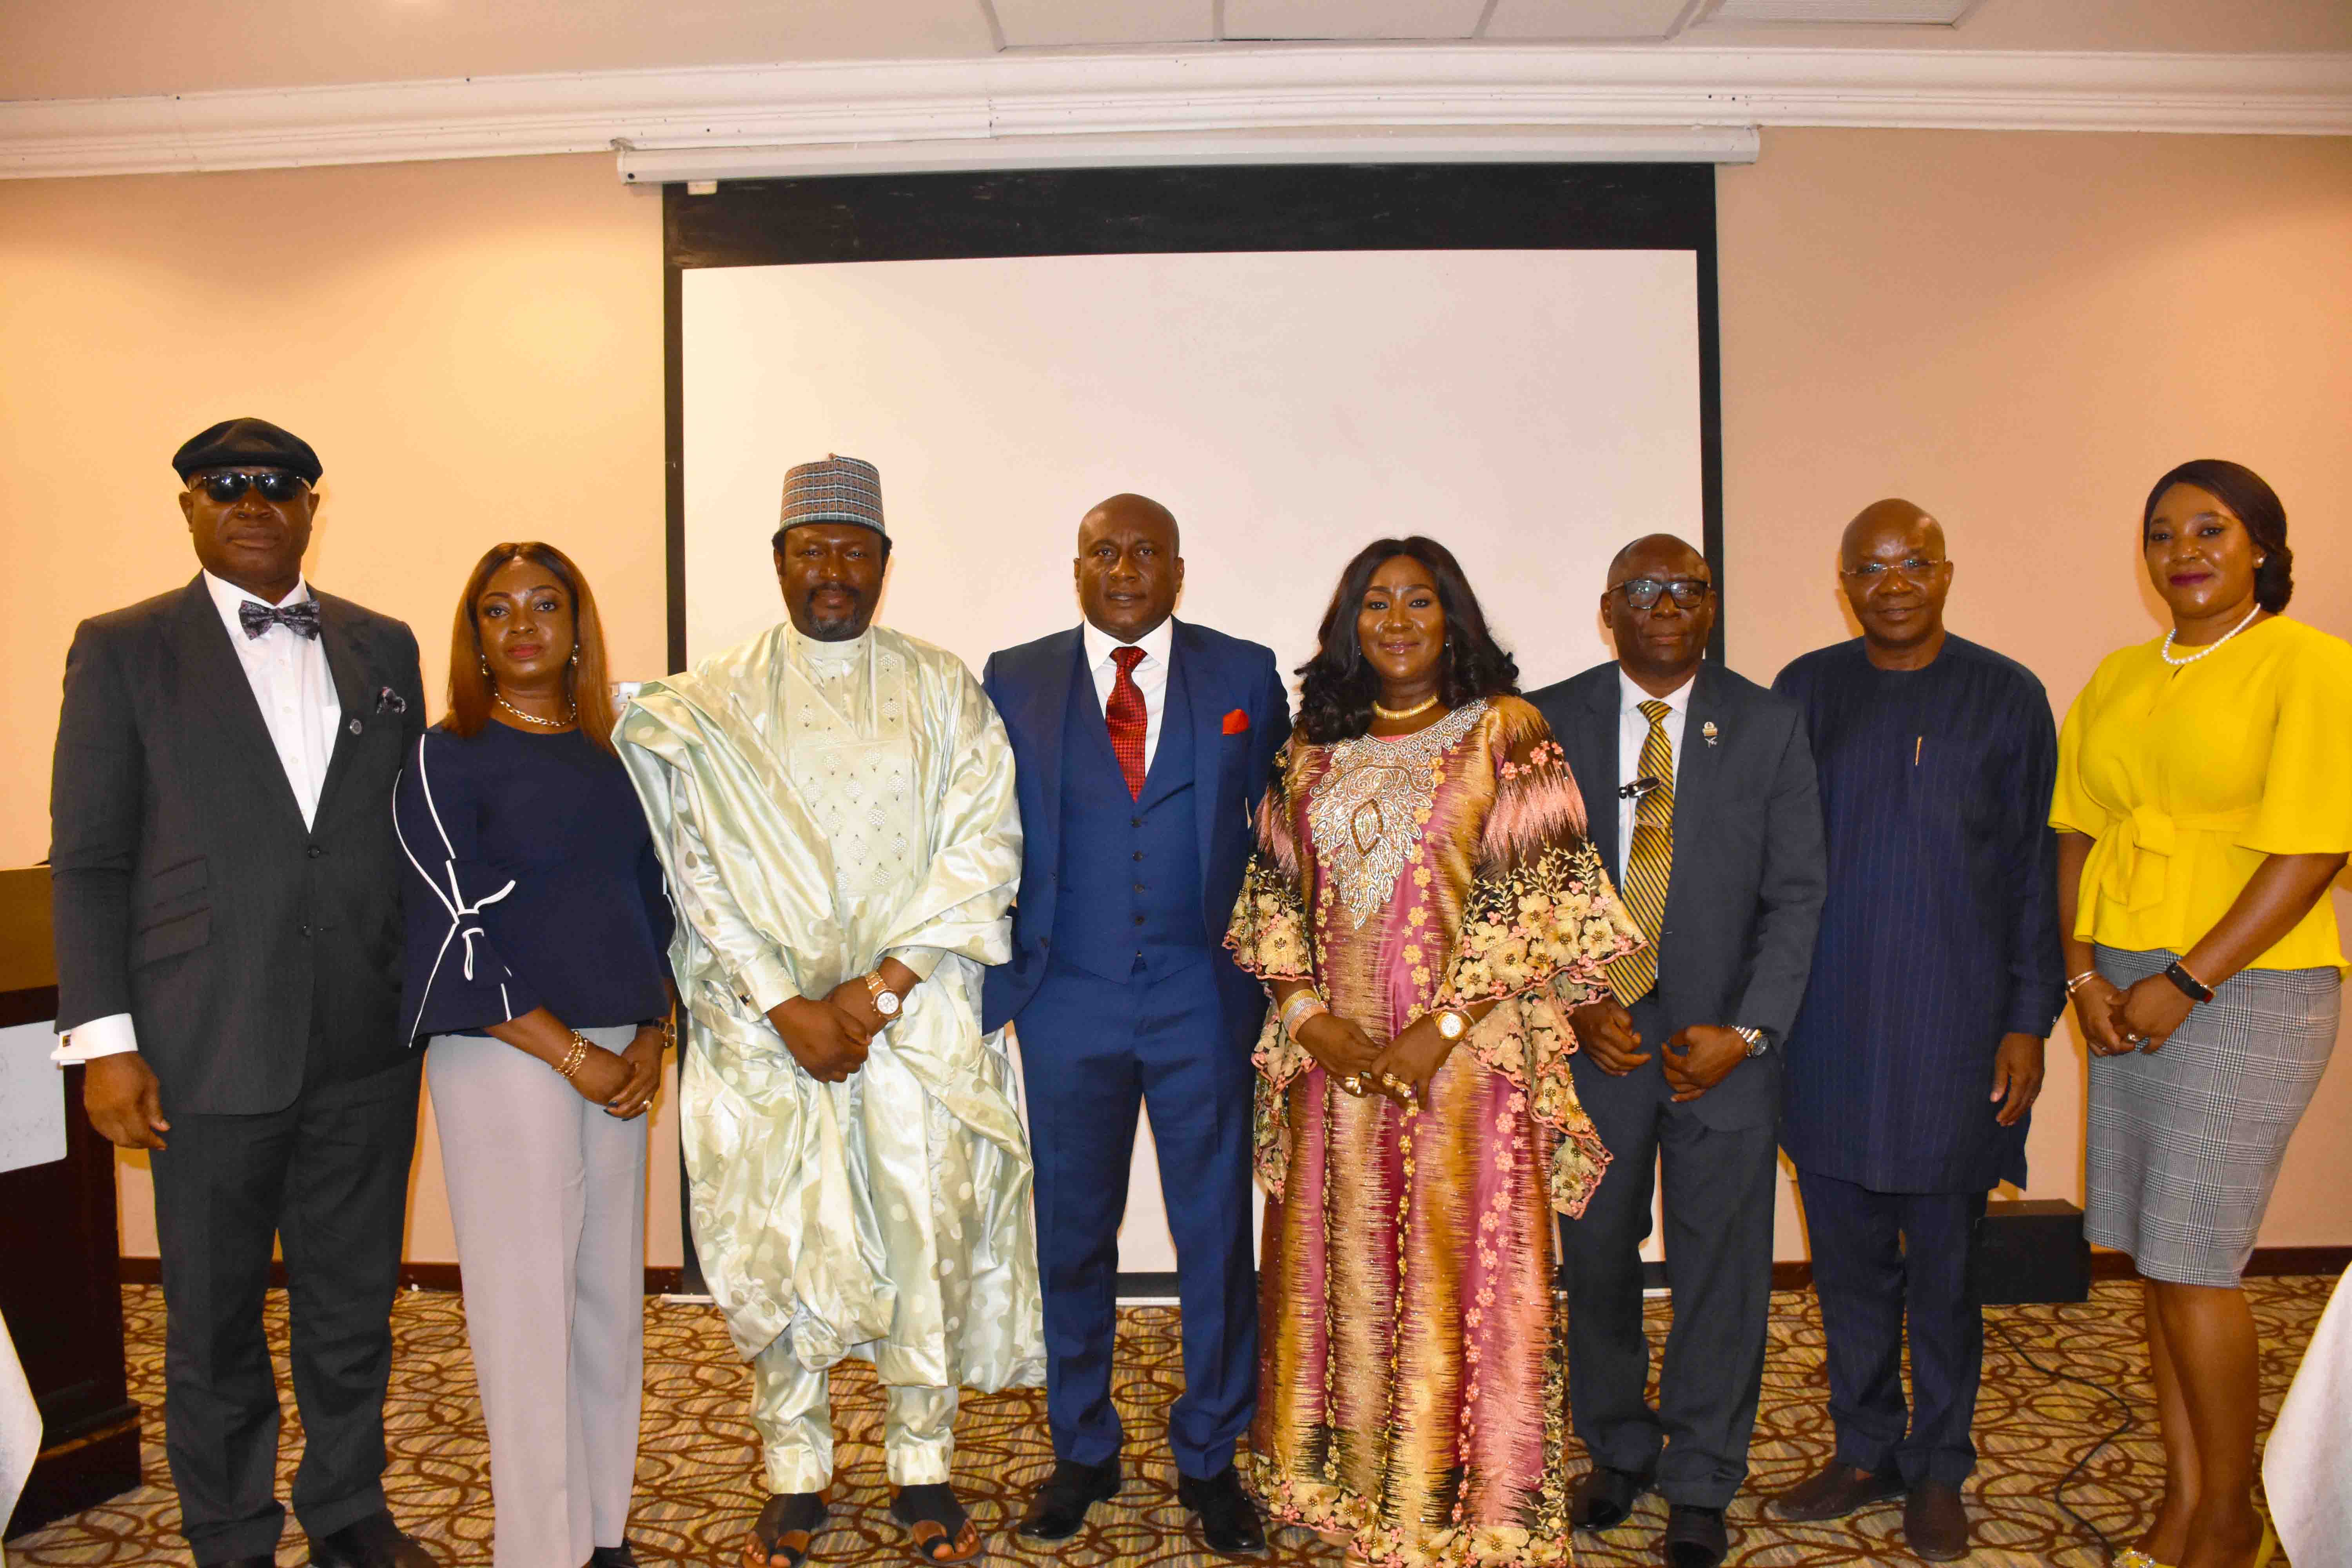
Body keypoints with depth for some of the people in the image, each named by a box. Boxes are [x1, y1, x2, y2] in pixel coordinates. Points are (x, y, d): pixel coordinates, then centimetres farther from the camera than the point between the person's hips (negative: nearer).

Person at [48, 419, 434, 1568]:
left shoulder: (382, 647, 9)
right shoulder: (123, 650, 0)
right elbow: (87, 860, -2)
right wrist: (105, 1041, -8)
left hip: (366, 1050, 3)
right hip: (210, 1056, -2)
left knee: (354, 1307, 15)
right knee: (215, 1325, 12)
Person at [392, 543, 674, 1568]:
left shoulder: (612, 757, 12)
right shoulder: (447, 759, -4)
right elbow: (452, 936, -10)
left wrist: (650, 1040, 1)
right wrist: (575, 1057, -11)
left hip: (620, 1059, 5)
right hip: (506, 1057, -5)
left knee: (612, 1296, 10)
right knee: (527, 1304, 0)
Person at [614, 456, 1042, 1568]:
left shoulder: (944, 691, 5)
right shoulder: (712, 704, 5)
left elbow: (982, 850, -3)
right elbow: (702, 869, -1)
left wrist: (878, 987, -12)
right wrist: (786, 1006, -11)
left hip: (919, 1014, 0)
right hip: (764, 1019, 0)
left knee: (930, 1240, 4)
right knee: (776, 1246, 6)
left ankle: (922, 1466, 23)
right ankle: (794, 1475, 24)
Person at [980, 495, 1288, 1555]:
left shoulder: (1245, 676, 4)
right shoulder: (1014, 680, 5)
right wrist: (996, 985, 1)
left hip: (1206, 1000, 0)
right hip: (1068, 1003, 1)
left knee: (1217, 1236, 6)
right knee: (1072, 1237, 11)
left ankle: (1209, 1458, 25)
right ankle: (1081, 1453, 30)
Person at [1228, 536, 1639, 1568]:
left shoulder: (1503, 730, -1)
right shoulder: (1314, 746, 11)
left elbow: (1536, 890, -8)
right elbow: (1273, 888, 10)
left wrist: (1442, 1028, -14)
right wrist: (1306, 1012, -5)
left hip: (1465, 1053, -4)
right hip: (1335, 1056, 4)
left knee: (1461, 1276, 3)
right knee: (1338, 1269, 11)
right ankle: (1347, 1483, 28)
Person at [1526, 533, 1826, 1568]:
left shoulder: (1768, 727, 1)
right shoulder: (1549, 724, 0)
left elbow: (1796, 894, -1)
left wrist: (1746, 1031, -10)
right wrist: (1576, 1007, -10)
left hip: (1724, 1043, 0)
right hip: (1594, 1037, 1)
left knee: (1721, 1270, 7)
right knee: (1596, 1260, 11)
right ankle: (1618, 1453, 34)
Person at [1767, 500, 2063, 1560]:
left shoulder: (2005, 698, 1)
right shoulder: (1805, 692, 6)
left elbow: (2033, 867, 1)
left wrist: (2029, 1018, -3)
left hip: (1952, 1024, -2)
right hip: (1824, 1024, 2)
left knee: (1942, 1258, 8)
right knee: (1847, 1254, 11)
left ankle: (1938, 1471, 25)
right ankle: (1865, 1453, 28)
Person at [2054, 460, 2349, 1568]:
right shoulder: (2117, 679, 12)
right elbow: (2076, 834, 11)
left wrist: (2186, 984, -14)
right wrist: (2084, 972, -2)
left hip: (2246, 988, -5)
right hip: (2128, 995, 6)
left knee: (2191, 1262, -3)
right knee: (2156, 1259, 10)